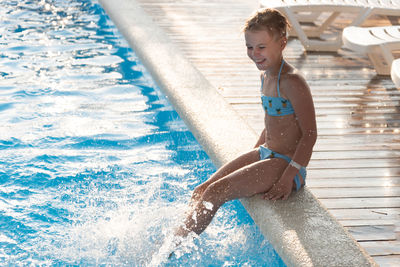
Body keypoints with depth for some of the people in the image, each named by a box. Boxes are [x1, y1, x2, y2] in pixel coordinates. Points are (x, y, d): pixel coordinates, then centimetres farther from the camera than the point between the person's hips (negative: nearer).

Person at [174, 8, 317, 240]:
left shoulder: (292, 82, -19)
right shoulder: (266, 76, 9)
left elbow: (310, 134, -20)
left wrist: (287, 179, -24)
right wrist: (254, 156, 18)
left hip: (286, 163, -9)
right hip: (267, 154, 9)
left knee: (215, 193, -19)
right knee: (201, 192, -1)